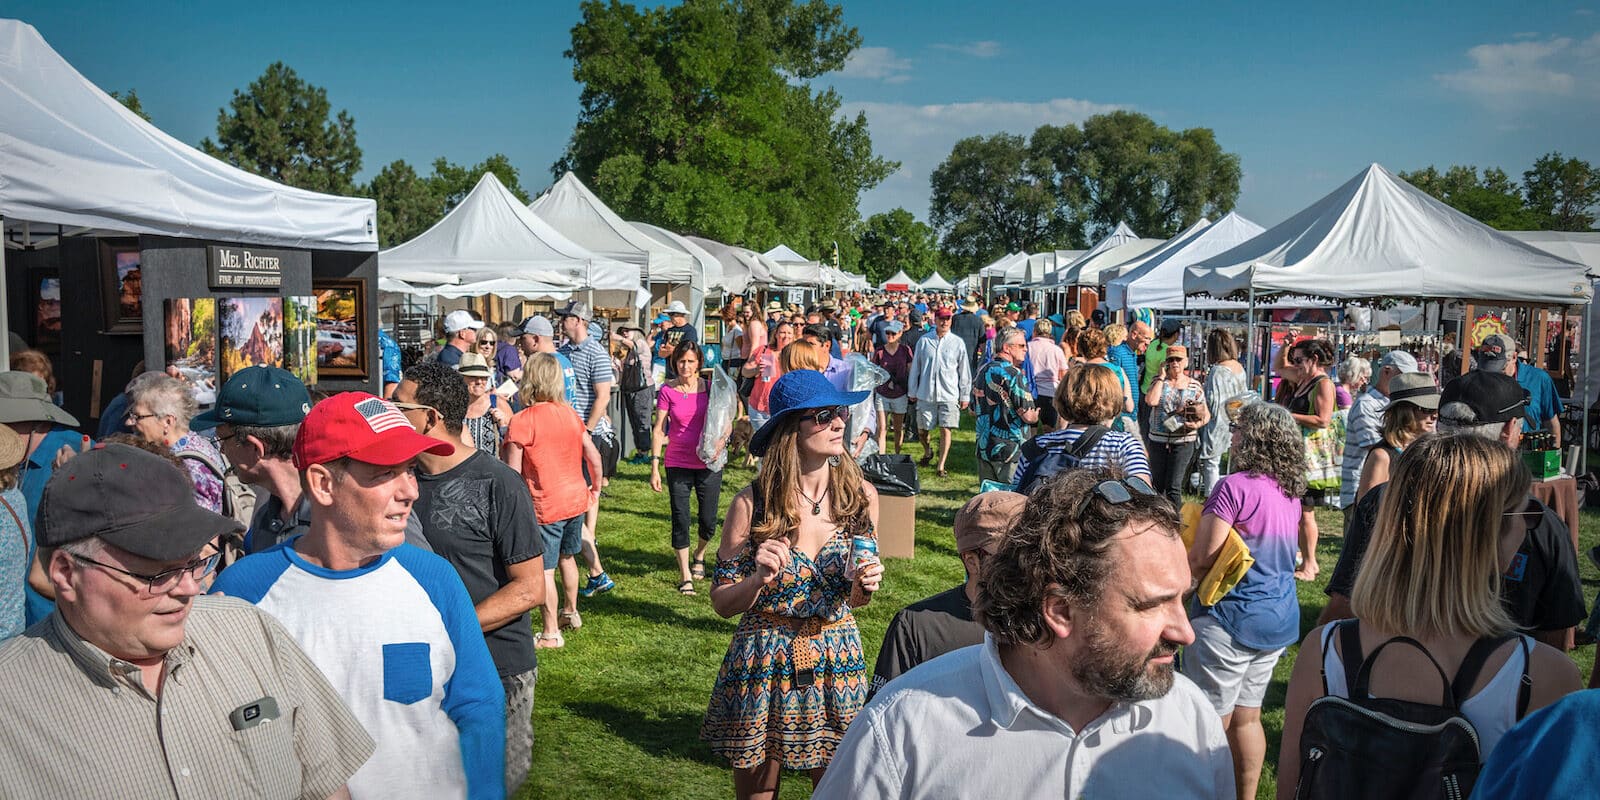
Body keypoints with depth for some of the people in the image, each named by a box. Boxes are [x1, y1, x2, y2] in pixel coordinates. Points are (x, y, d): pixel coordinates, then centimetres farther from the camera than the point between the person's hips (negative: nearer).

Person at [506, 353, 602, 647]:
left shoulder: (521, 421, -15)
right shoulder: (569, 413, 2)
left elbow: (513, 474, -14)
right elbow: (593, 455, 7)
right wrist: (596, 486, 21)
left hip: (545, 506, -6)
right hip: (576, 499, 7)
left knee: (544, 570, 4)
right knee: (567, 557, 25)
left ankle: (551, 633, 12)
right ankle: (571, 612, 41)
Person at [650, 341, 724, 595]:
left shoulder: (710, 388, 0)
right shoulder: (667, 391, -3)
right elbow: (659, 431, -1)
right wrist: (654, 467, -5)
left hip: (709, 462, 1)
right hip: (678, 464, -1)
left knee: (708, 521, 6)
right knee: (680, 520, -2)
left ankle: (699, 555, 37)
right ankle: (685, 575, 11)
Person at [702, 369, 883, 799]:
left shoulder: (860, 494, -4)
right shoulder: (751, 504, -13)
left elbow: (854, 597, 8)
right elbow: (721, 603, -5)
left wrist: (864, 586, -14)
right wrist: (759, 579, -24)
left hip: (838, 666, 2)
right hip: (763, 666, -2)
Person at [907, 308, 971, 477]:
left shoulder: (957, 343, 1)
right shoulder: (924, 342, 2)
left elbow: (964, 371, 6)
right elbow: (915, 368, 9)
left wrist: (965, 395, 6)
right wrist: (913, 392, 10)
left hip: (949, 394, -1)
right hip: (926, 394, 1)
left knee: (945, 430, -4)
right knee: (922, 430, 9)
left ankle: (941, 466, 6)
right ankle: (927, 452, 39)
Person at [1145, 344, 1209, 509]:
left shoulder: (1194, 386, 3)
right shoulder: (1159, 381, 4)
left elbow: (1206, 414, 7)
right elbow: (1151, 401, -16)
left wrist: (1198, 423, -15)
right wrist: (1162, 377, -9)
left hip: (1183, 441, -2)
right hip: (1157, 440, 2)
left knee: (1173, 487, -6)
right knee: (1157, 484, 13)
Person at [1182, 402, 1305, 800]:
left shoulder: (1235, 486, -19)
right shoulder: (1290, 491, 6)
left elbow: (1200, 559, -20)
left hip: (1230, 619, -8)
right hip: (1280, 616, 8)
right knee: (1247, 716, 18)